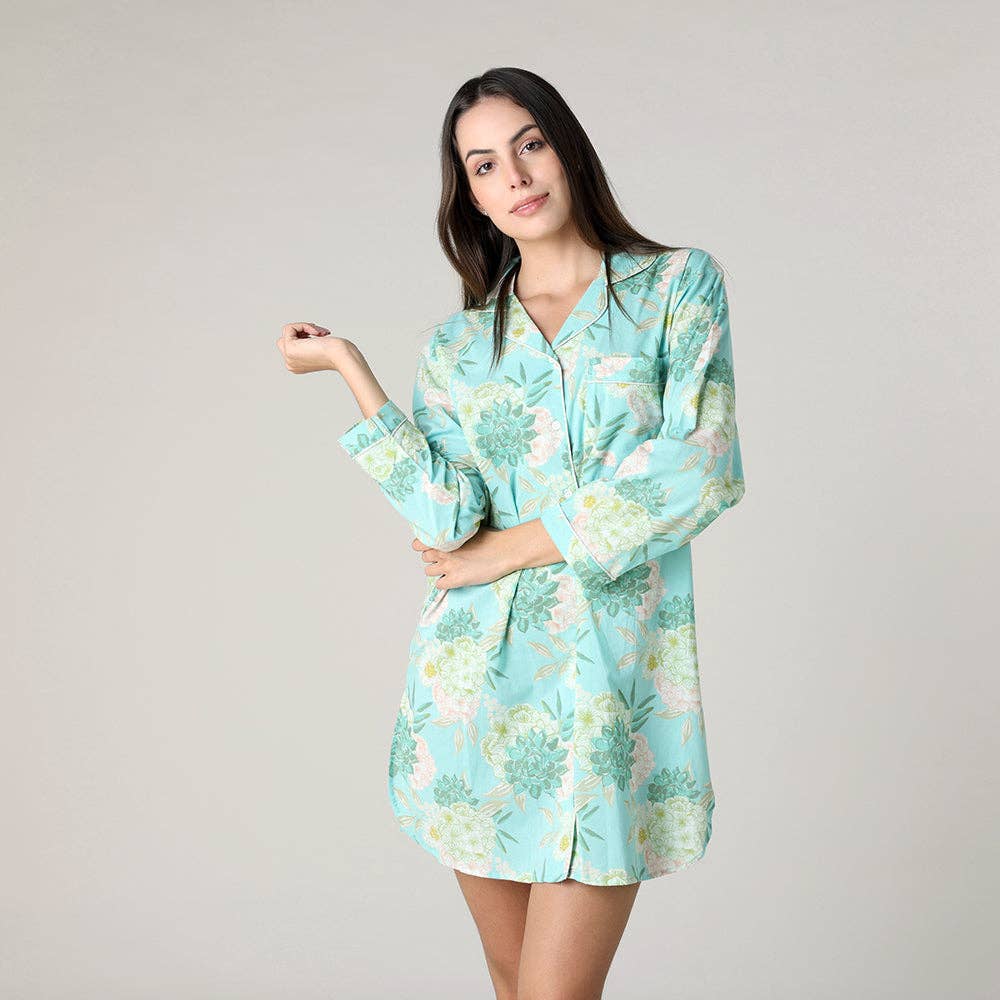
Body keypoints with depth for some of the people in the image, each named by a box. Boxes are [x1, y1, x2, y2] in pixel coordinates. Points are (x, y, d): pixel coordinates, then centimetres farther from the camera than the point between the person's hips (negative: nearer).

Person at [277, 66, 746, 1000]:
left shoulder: (679, 284, 3)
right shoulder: (457, 345, 10)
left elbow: (698, 473, -10)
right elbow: (447, 520, -5)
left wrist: (516, 545, -5)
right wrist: (350, 369, -4)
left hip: (613, 672, -3)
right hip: (478, 671, 3)